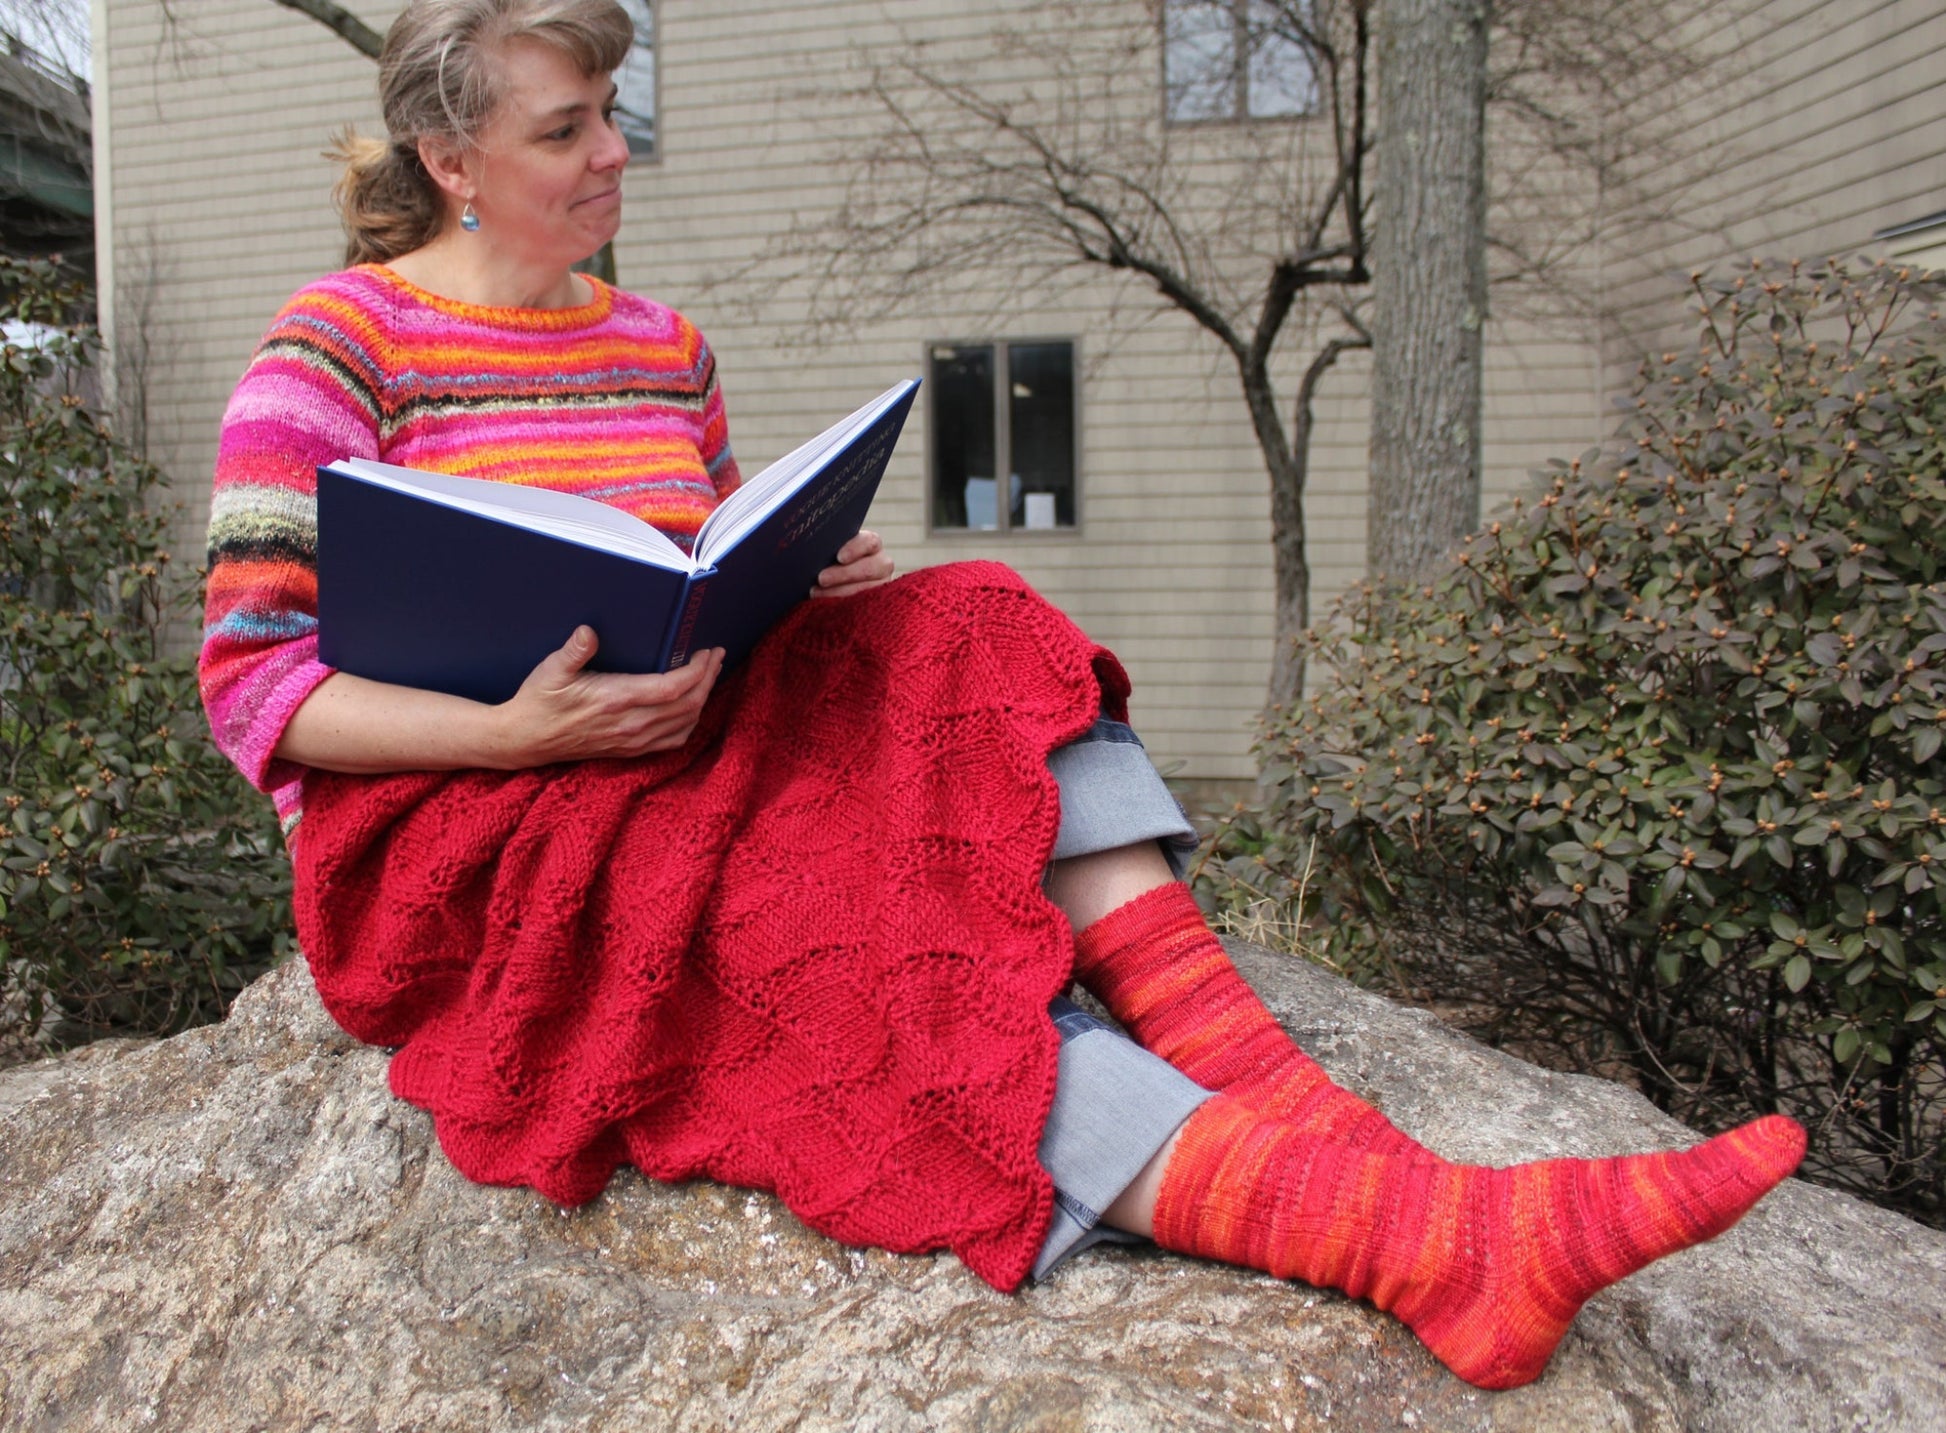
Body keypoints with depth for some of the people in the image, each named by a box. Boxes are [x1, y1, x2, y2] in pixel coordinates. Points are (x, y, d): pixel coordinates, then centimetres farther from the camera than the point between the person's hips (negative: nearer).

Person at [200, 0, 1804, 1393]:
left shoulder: (664, 348, 16)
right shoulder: (337, 345, -2)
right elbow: (252, 691, -9)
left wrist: (791, 580, -6)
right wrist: (514, 731, -25)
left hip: (679, 759, 5)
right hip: (457, 840, -5)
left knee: (968, 662, -22)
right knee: (858, 951, -33)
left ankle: (1303, 1118, -37)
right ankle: (1409, 1238, -46)